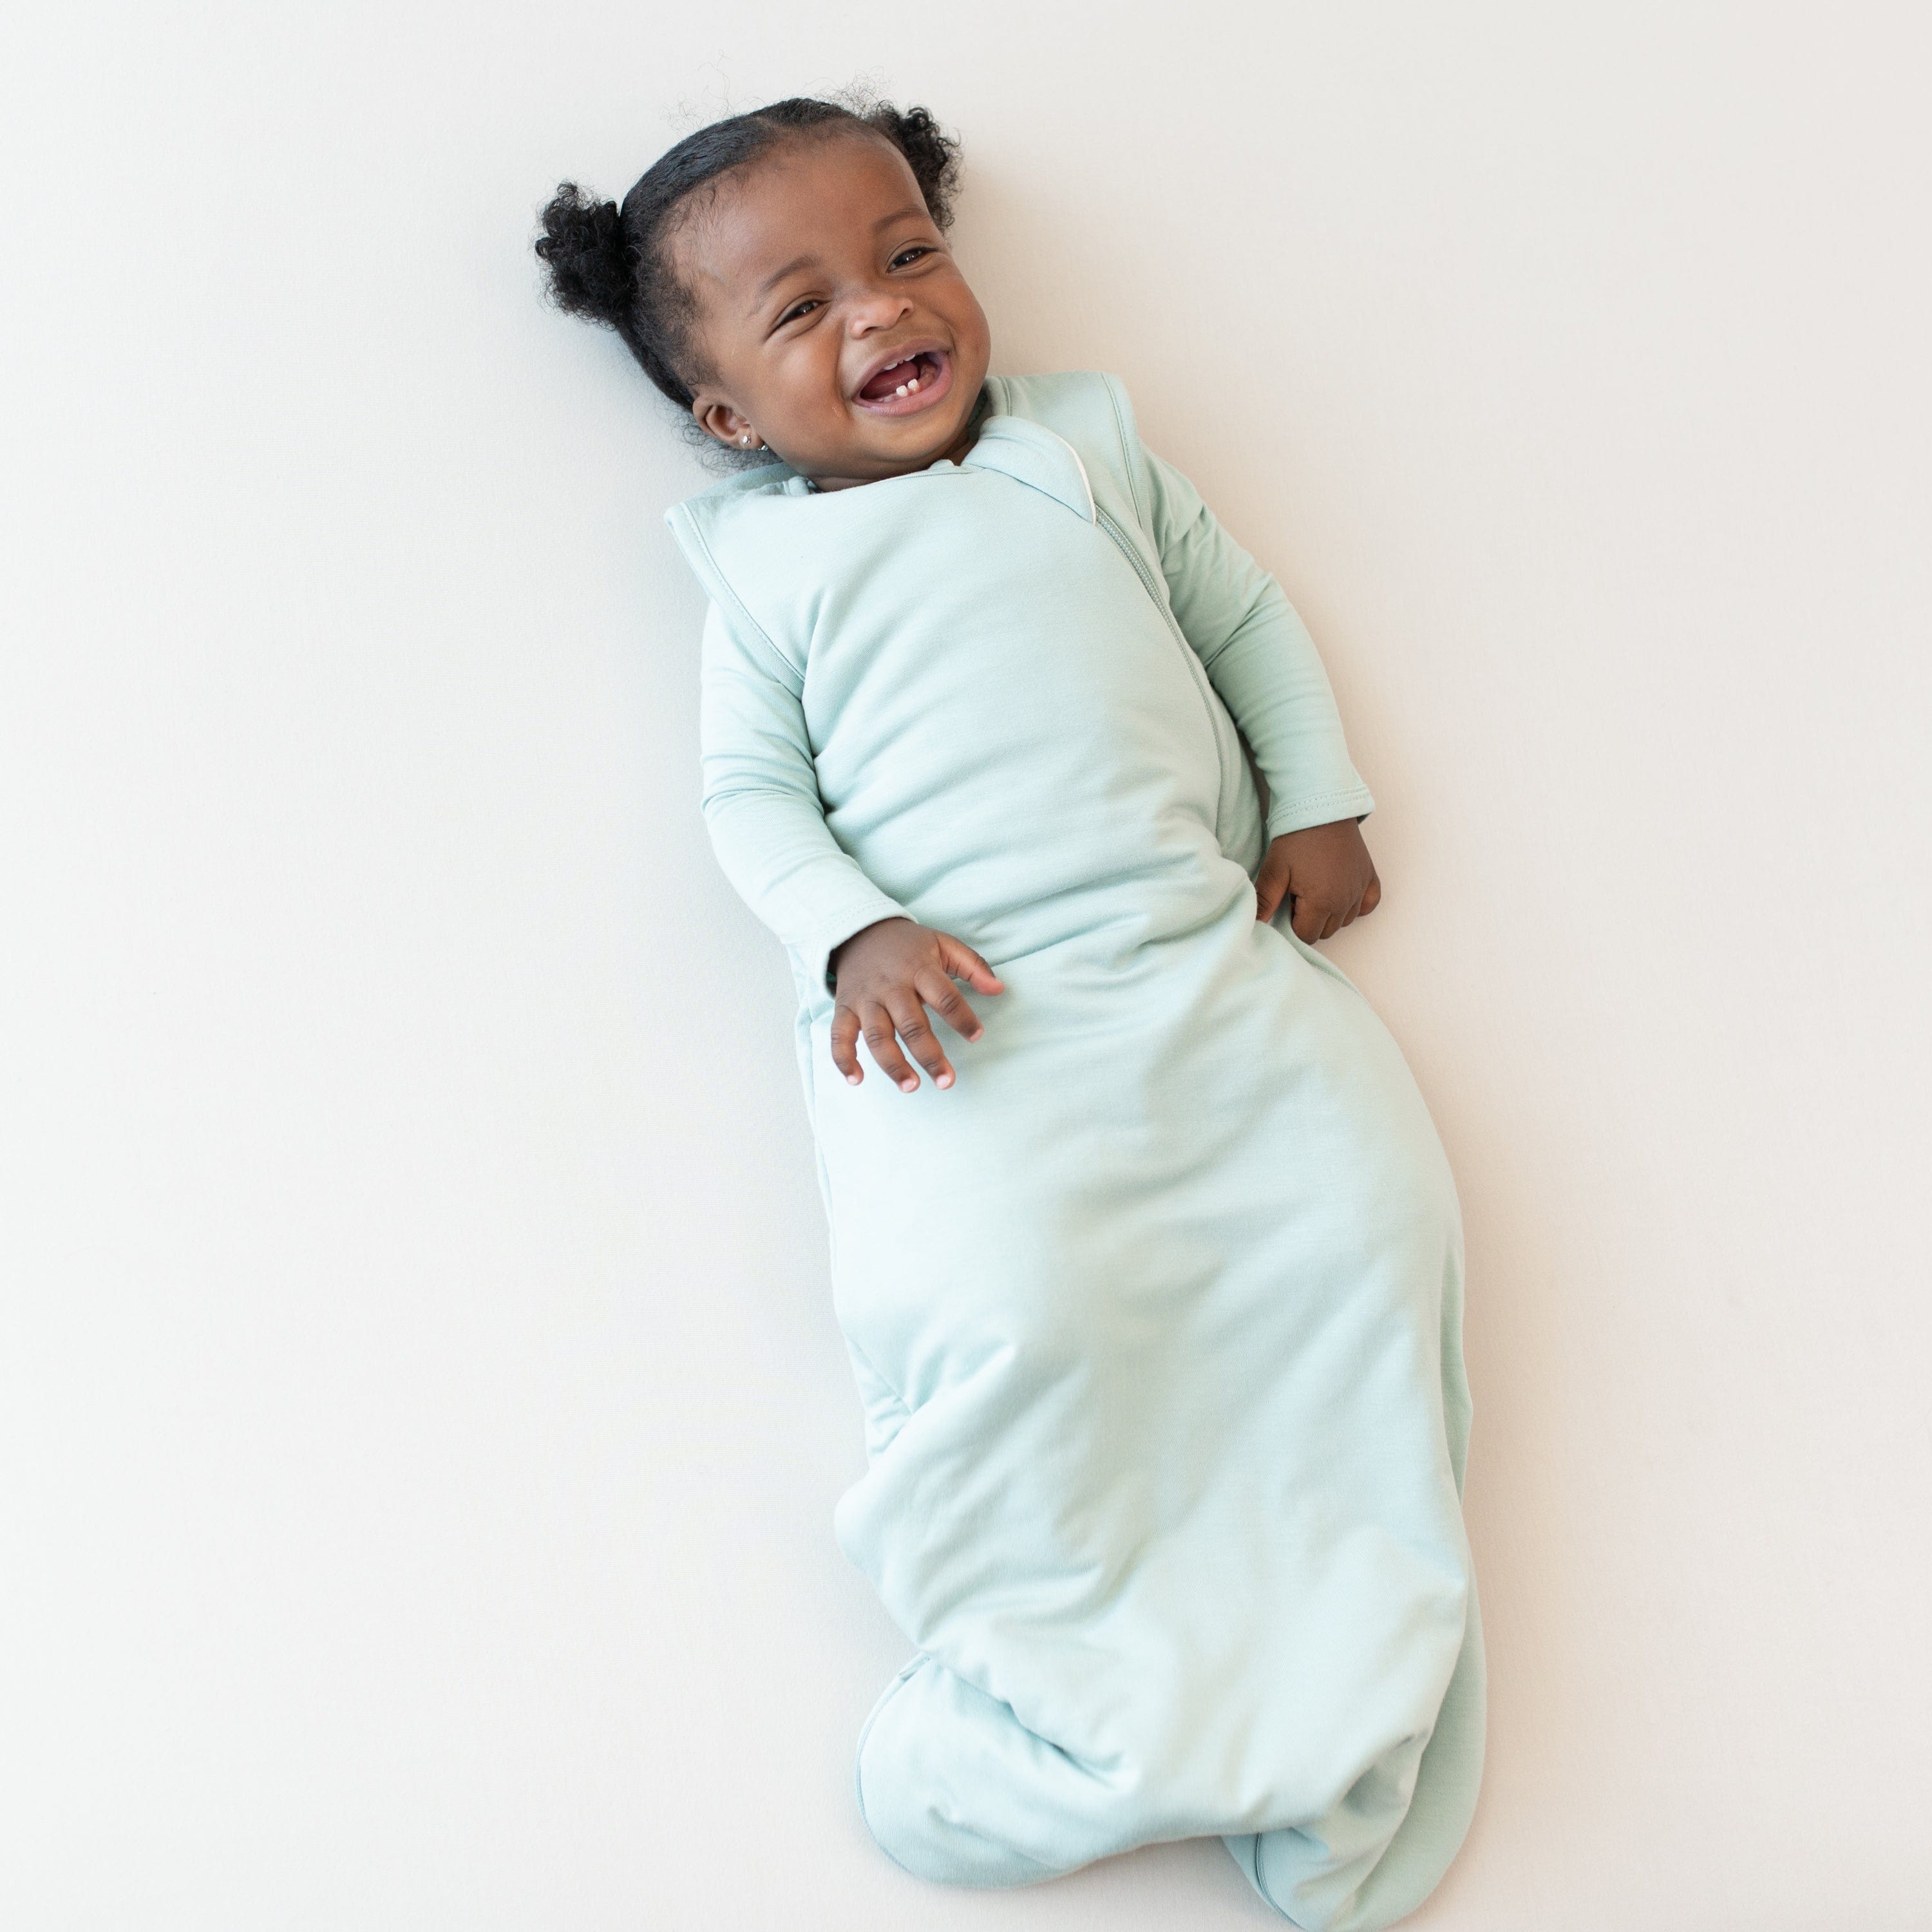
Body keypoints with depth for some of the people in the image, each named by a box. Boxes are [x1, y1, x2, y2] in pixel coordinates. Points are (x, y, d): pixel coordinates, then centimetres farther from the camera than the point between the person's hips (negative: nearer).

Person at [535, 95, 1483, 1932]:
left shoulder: (1086, 442, 18)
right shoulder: (766, 562, 10)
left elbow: (1247, 612, 23)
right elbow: (752, 791, 6)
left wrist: (1317, 805, 12)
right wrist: (852, 933, -12)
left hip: (1203, 958, 4)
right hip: (956, 1015, -3)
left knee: (1369, 1212, -12)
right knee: (1001, 1308, -25)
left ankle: (1336, 1631, 5)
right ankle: (1064, 1668, -2)